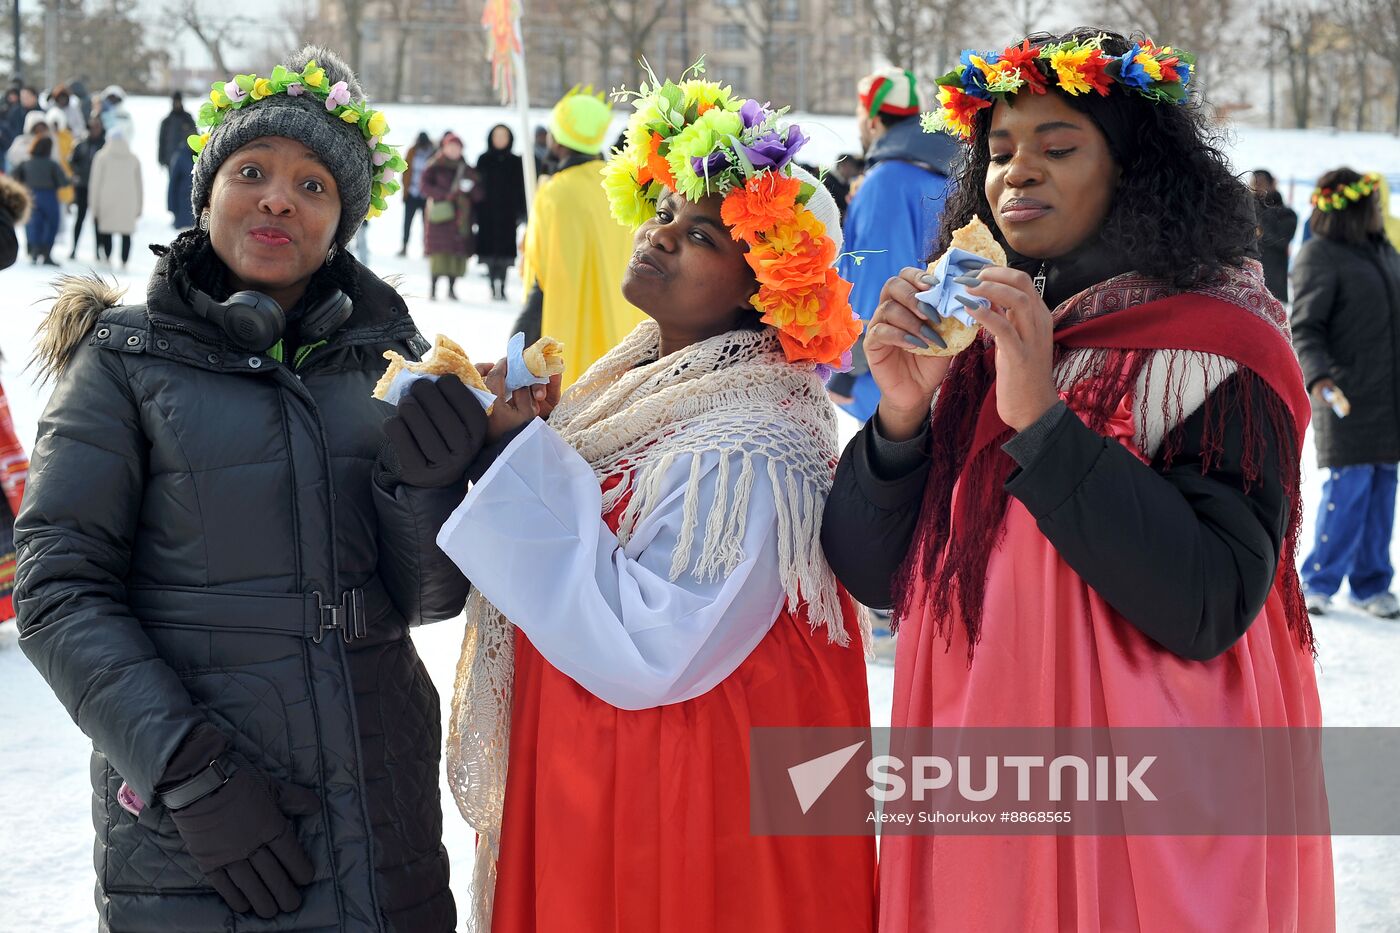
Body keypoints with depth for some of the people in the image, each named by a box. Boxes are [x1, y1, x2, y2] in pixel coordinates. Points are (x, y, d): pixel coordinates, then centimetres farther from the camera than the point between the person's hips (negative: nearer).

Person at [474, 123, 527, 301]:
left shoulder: (516, 162, 7)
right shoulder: (484, 160, 7)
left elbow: (521, 188, 5)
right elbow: (477, 186, 5)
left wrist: (521, 212, -3)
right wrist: (475, 213, -2)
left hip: (508, 212, 0)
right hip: (487, 212, 0)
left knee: (505, 248, -6)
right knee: (490, 246, -2)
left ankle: (501, 285, -5)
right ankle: (494, 284, 3)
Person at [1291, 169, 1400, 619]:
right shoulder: (1319, 256, -10)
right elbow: (1305, 328, -15)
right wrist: (1317, 375, -30)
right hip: (1346, 394, -7)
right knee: (1348, 485, -8)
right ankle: (1318, 582, 6)